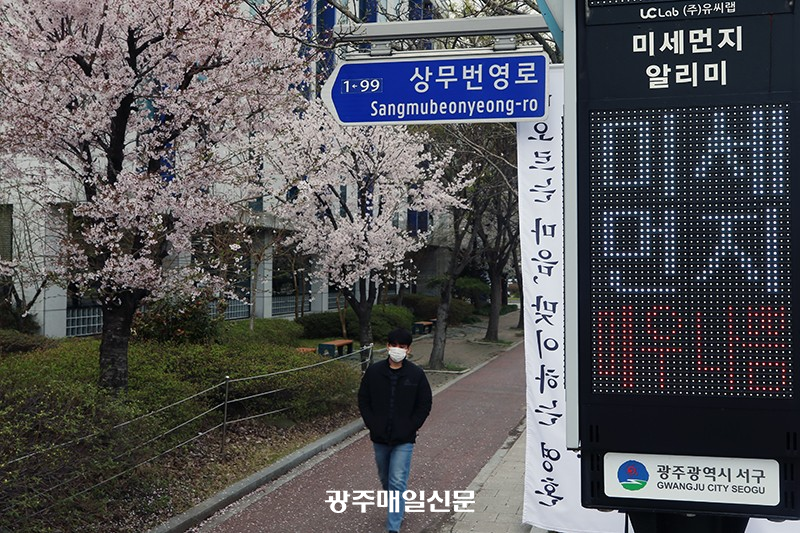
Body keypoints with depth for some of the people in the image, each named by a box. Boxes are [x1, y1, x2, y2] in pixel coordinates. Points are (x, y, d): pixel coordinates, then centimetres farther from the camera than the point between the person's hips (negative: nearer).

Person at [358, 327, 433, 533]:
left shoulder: (416, 374, -8)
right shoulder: (374, 371, -3)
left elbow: (425, 404, -2)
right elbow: (363, 400, 4)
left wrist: (410, 428, -9)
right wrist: (372, 424, -5)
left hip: (404, 440, -3)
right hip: (379, 438, 3)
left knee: (398, 482, -8)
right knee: (385, 479, 19)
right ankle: (396, 506, 44)